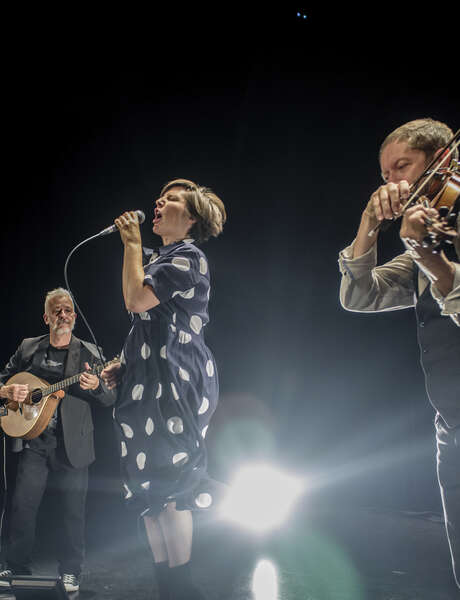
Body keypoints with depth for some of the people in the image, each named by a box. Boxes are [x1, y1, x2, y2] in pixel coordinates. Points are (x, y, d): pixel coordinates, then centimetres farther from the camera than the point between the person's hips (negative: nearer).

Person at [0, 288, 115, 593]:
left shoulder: (88, 352, 2)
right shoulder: (28, 348, 9)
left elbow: (111, 399, -1)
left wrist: (96, 386, -23)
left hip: (73, 444, -1)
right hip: (34, 439, 2)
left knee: (73, 509, 3)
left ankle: (70, 572, 18)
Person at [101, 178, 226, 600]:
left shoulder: (188, 257, -8)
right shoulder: (158, 257, 21)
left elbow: (136, 300, -19)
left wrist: (133, 244, -9)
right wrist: (124, 364, 18)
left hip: (175, 379, -9)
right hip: (149, 380, 10)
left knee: (167, 482, -8)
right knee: (148, 484, 8)